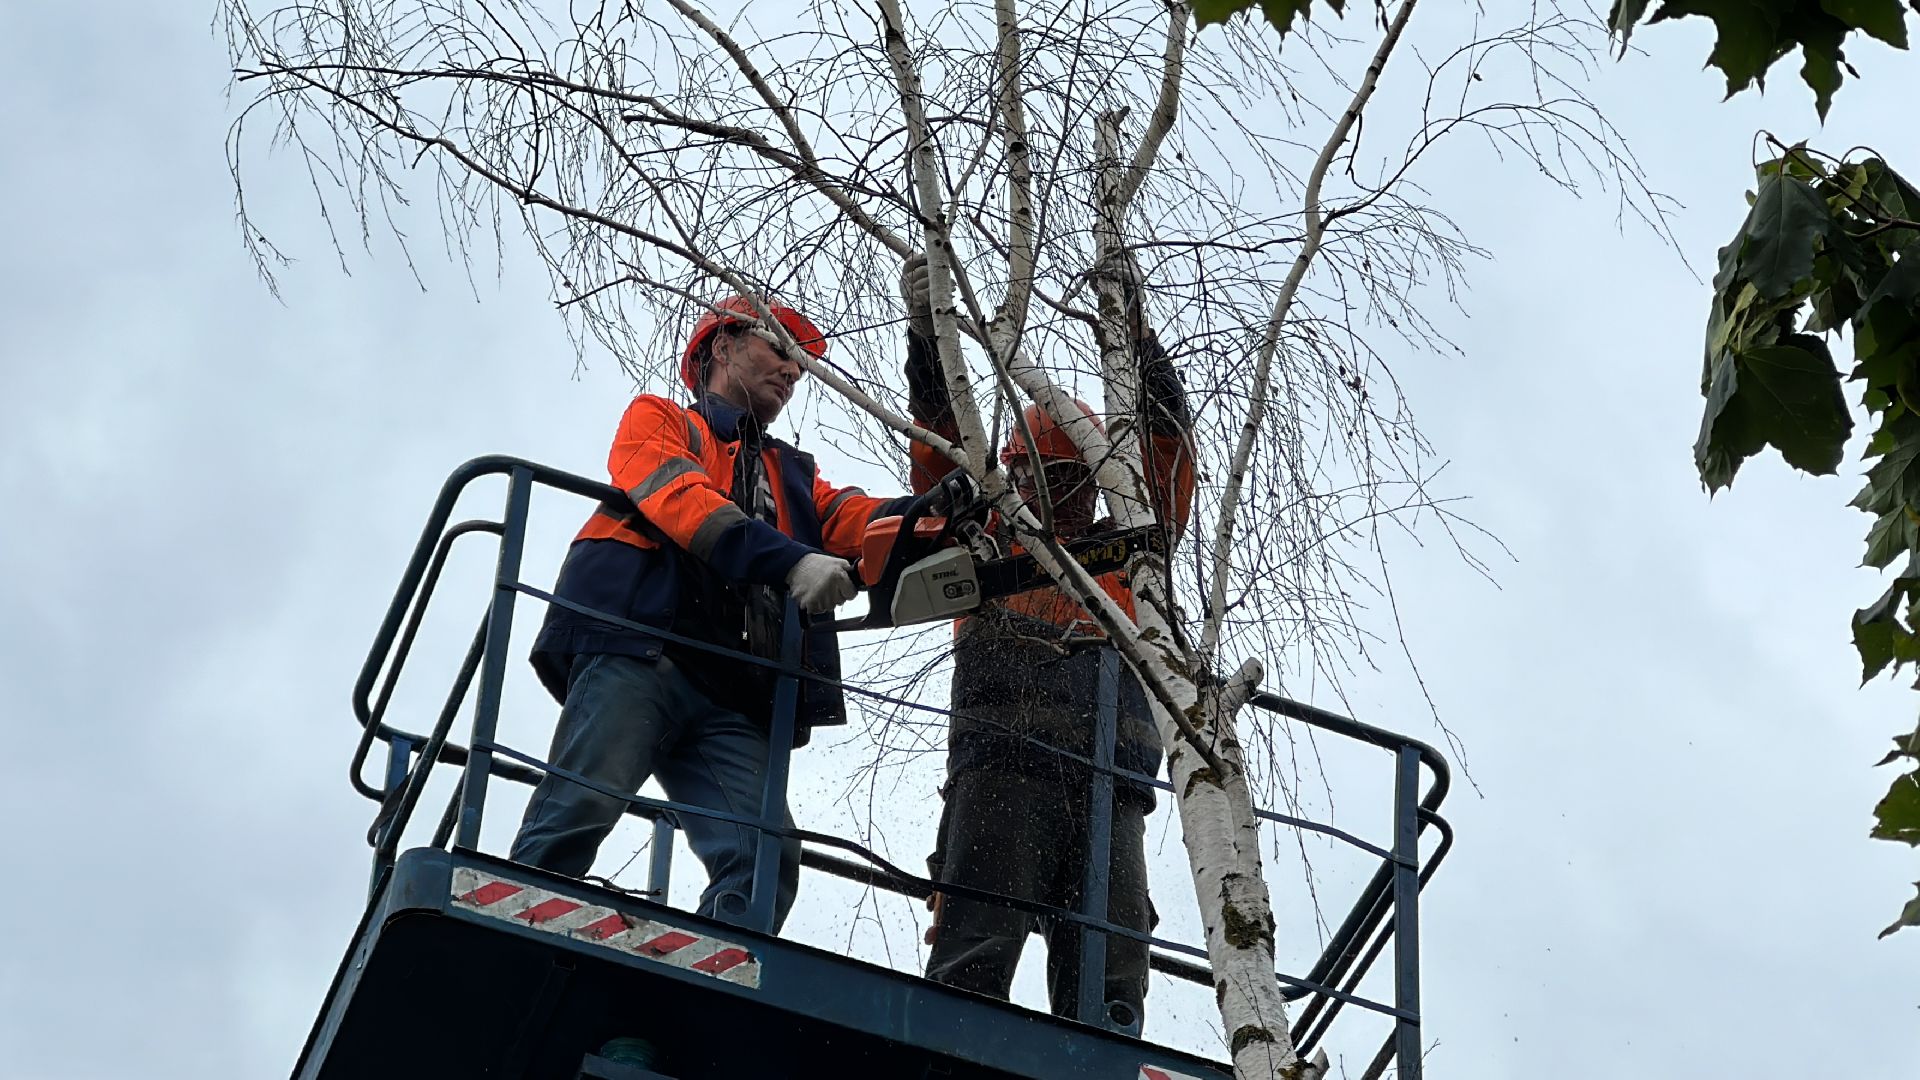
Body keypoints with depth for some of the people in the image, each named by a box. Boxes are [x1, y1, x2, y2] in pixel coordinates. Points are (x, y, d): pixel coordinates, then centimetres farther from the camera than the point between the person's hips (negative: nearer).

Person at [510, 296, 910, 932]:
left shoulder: (791, 473, 35)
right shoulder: (656, 420, 21)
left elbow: (858, 522, 15)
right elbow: (679, 498, -1)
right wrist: (792, 560, -16)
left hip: (730, 702, 5)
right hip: (636, 652, -5)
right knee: (579, 815, -23)